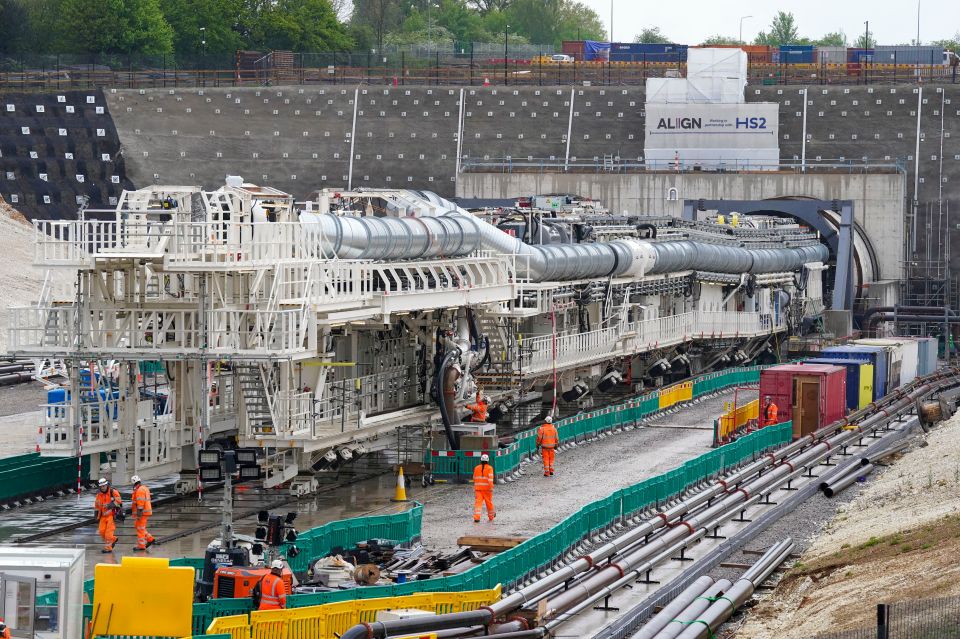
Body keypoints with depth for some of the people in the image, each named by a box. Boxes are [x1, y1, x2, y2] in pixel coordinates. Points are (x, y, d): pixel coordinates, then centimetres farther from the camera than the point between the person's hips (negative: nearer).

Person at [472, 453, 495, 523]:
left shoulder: (476, 468, 8)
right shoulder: (489, 468, -3)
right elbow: (490, 478, -15)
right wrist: (491, 487, -18)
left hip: (478, 488, 2)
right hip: (486, 488, -2)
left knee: (478, 502, -6)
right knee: (489, 502, 15)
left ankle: (476, 518, -20)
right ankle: (491, 516, 32)